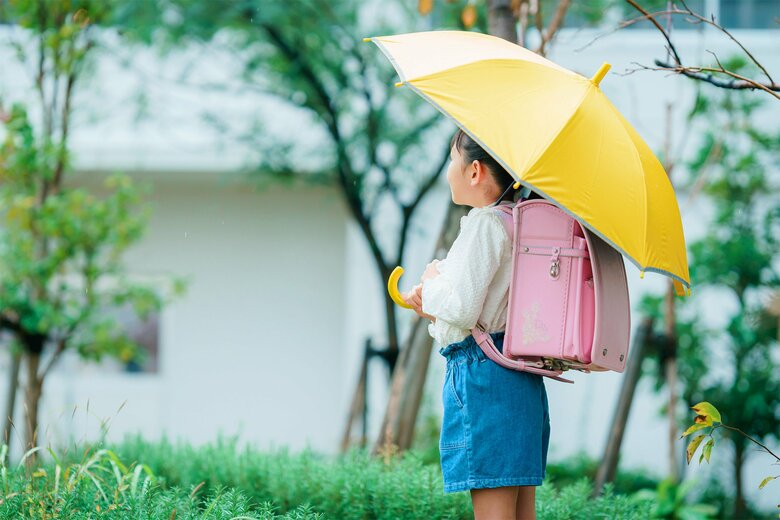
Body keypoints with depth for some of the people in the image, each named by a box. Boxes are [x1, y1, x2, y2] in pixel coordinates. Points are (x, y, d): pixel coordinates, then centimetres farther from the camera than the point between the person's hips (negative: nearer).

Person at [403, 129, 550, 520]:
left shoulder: (483, 224, -11)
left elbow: (463, 309, -18)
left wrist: (432, 280, 1)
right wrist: (433, 308, 16)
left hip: (482, 371, -10)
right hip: (522, 381, 10)